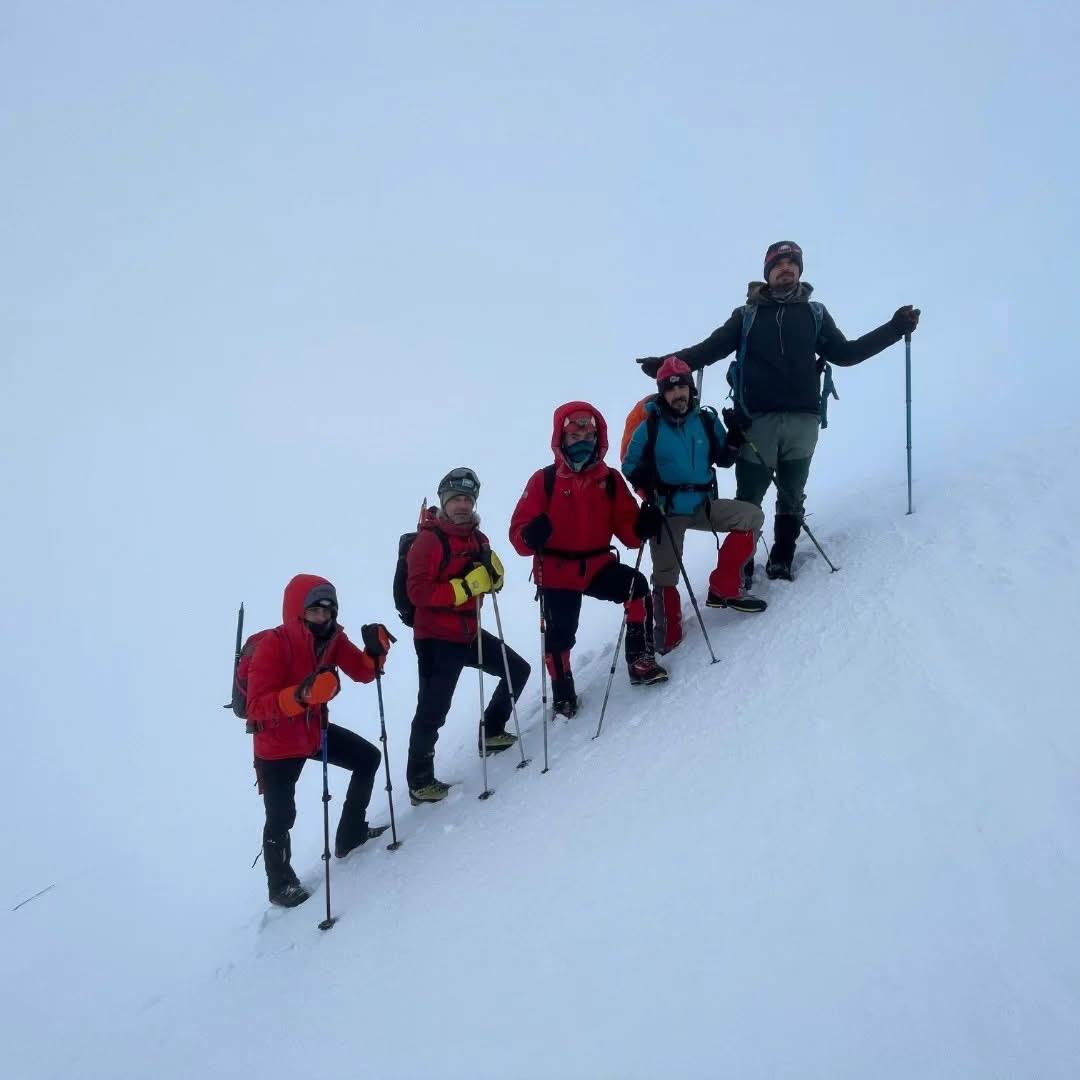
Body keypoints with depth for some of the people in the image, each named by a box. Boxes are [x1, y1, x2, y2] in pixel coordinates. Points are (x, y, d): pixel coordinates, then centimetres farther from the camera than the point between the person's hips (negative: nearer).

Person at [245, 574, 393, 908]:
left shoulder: (331, 637, -9)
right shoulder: (272, 646, -29)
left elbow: (363, 672, -3)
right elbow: (257, 708, -36)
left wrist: (376, 651, -26)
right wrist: (301, 695, -51)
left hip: (316, 731, 7)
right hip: (277, 744, -7)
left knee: (369, 758, 10)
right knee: (281, 817, -3)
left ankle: (350, 837, 26)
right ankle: (280, 884, 24)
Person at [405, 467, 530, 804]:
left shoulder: (476, 538, 9)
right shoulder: (429, 540, -15)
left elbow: (493, 583, 9)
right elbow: (418, 592, -23)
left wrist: (492, 569, -14)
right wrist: (465, 587, -27)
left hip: (468, 633, 8)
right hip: (436, 639, -8)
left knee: (518, 670, 16)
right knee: (433, 710, -7)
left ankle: (491, 732, 30)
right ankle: (419, 781, 4)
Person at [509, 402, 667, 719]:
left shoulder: (610, 480, 1)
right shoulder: (545, 480, -8)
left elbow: (625, 526, 0)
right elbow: (519, 530, -11)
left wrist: (642, 527, -23)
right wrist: (531, 537, -35)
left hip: (598, 565, 2)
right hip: (556, 572, -2)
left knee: (636, 585, -23)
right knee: (560, 635, 2)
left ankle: (640, 659, -12)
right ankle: (563, 692, 28)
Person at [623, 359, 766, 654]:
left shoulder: (706, 421, 1)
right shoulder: (649, 428, -7)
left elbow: (722, 460, 11)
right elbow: (629, 466, 0)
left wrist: (735, 438, -8)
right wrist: (644, 478, -22)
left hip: (704, 505, 3)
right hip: (666, 511, -3)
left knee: (751, 515, -16)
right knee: (665, 577, -4)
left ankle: (723, 588, -8)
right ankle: (668, 636, 15)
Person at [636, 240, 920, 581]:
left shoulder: (814, 314, 13)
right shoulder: (747, 315, 8)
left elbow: (844, 353, 13)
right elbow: (710, 348, 2)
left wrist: (895, 328, 9)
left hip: (802, 421, 2)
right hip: (757, 421, -2)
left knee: (792, 498, 10)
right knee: (748, 498, -2)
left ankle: (781, 560, 21)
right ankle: (740, 566, 7)